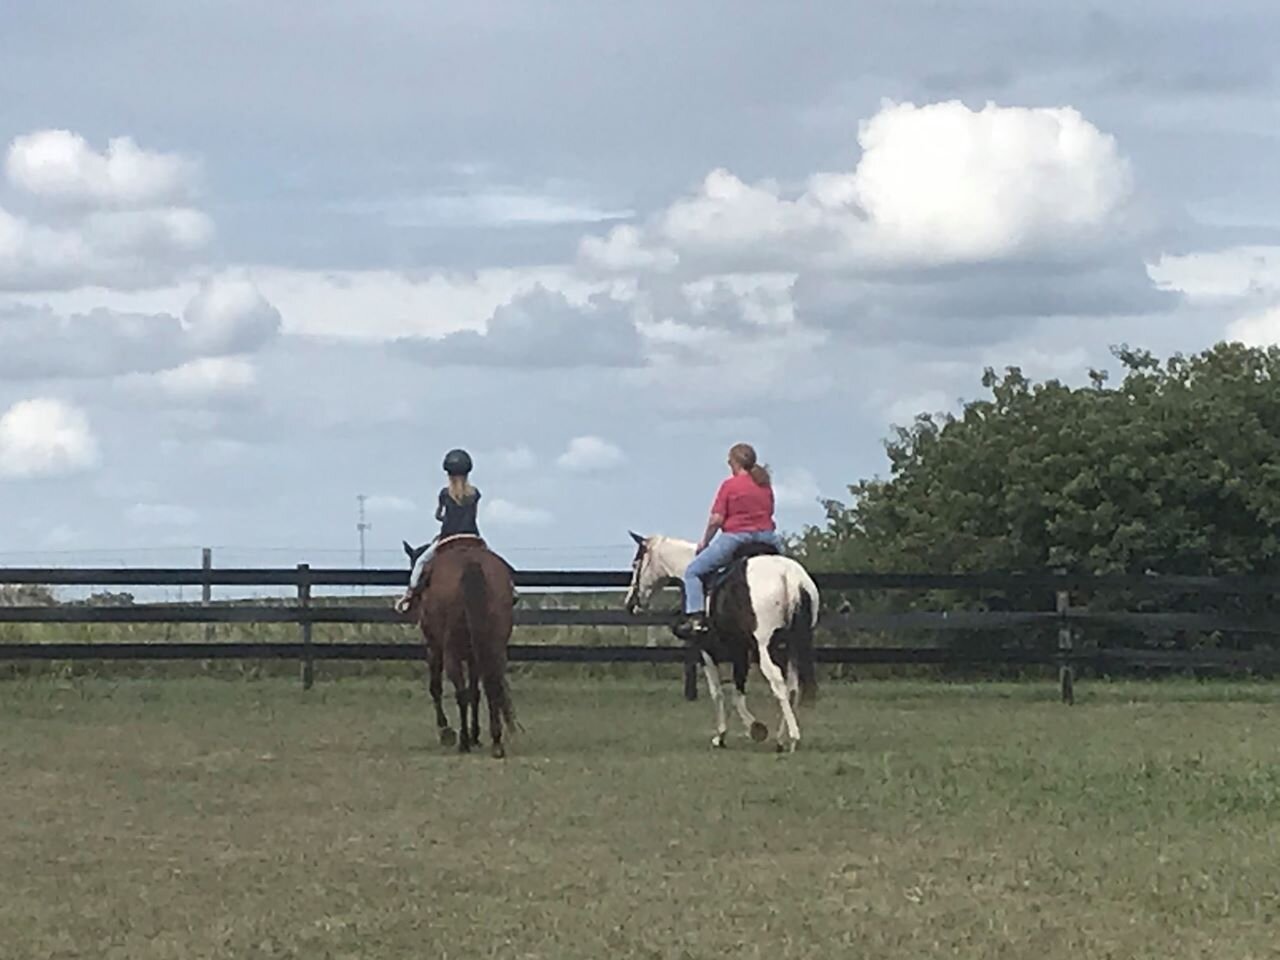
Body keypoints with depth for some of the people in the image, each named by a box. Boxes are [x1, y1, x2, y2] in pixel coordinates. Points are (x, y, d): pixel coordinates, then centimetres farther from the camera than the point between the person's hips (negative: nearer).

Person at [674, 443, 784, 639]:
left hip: (736, 537, -6)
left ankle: (696, 617, -9)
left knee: (693, 572, 5)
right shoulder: (765, 485, 11)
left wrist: (704, 542, 4)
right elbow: (769, 513, 16)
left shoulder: (729, 485, -6)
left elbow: (716, 519, -9)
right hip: (767, 538, 6)